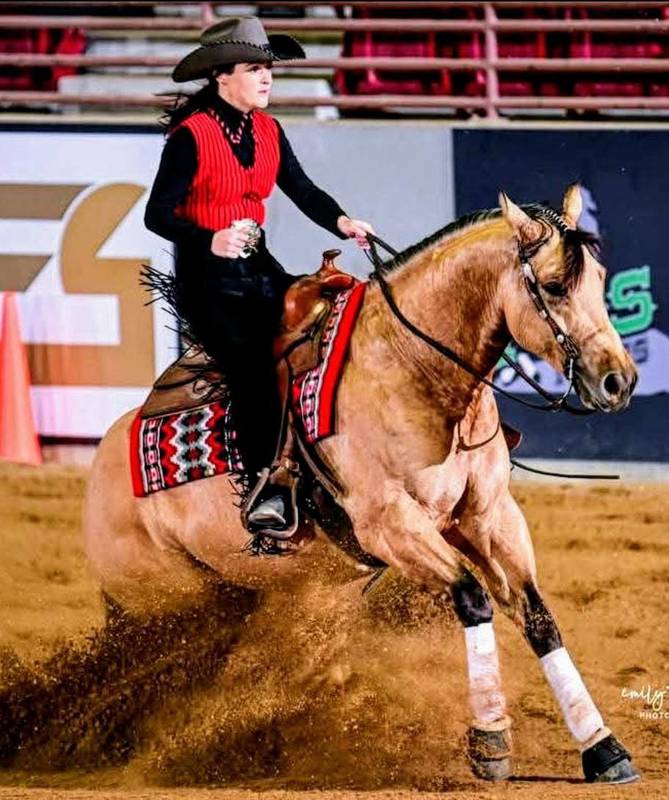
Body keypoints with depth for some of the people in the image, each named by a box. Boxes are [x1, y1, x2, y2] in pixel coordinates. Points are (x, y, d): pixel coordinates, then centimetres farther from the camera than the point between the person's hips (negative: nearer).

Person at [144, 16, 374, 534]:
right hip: (206, 272, -7)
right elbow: (158, 213, -14)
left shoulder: (267, 132, 9)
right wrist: (210, 240, -31)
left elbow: (301, 189, 4)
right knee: (251, 364, -23)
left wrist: (341, 221, -16)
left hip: (257, 263, 7)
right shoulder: (191, 136, -12)